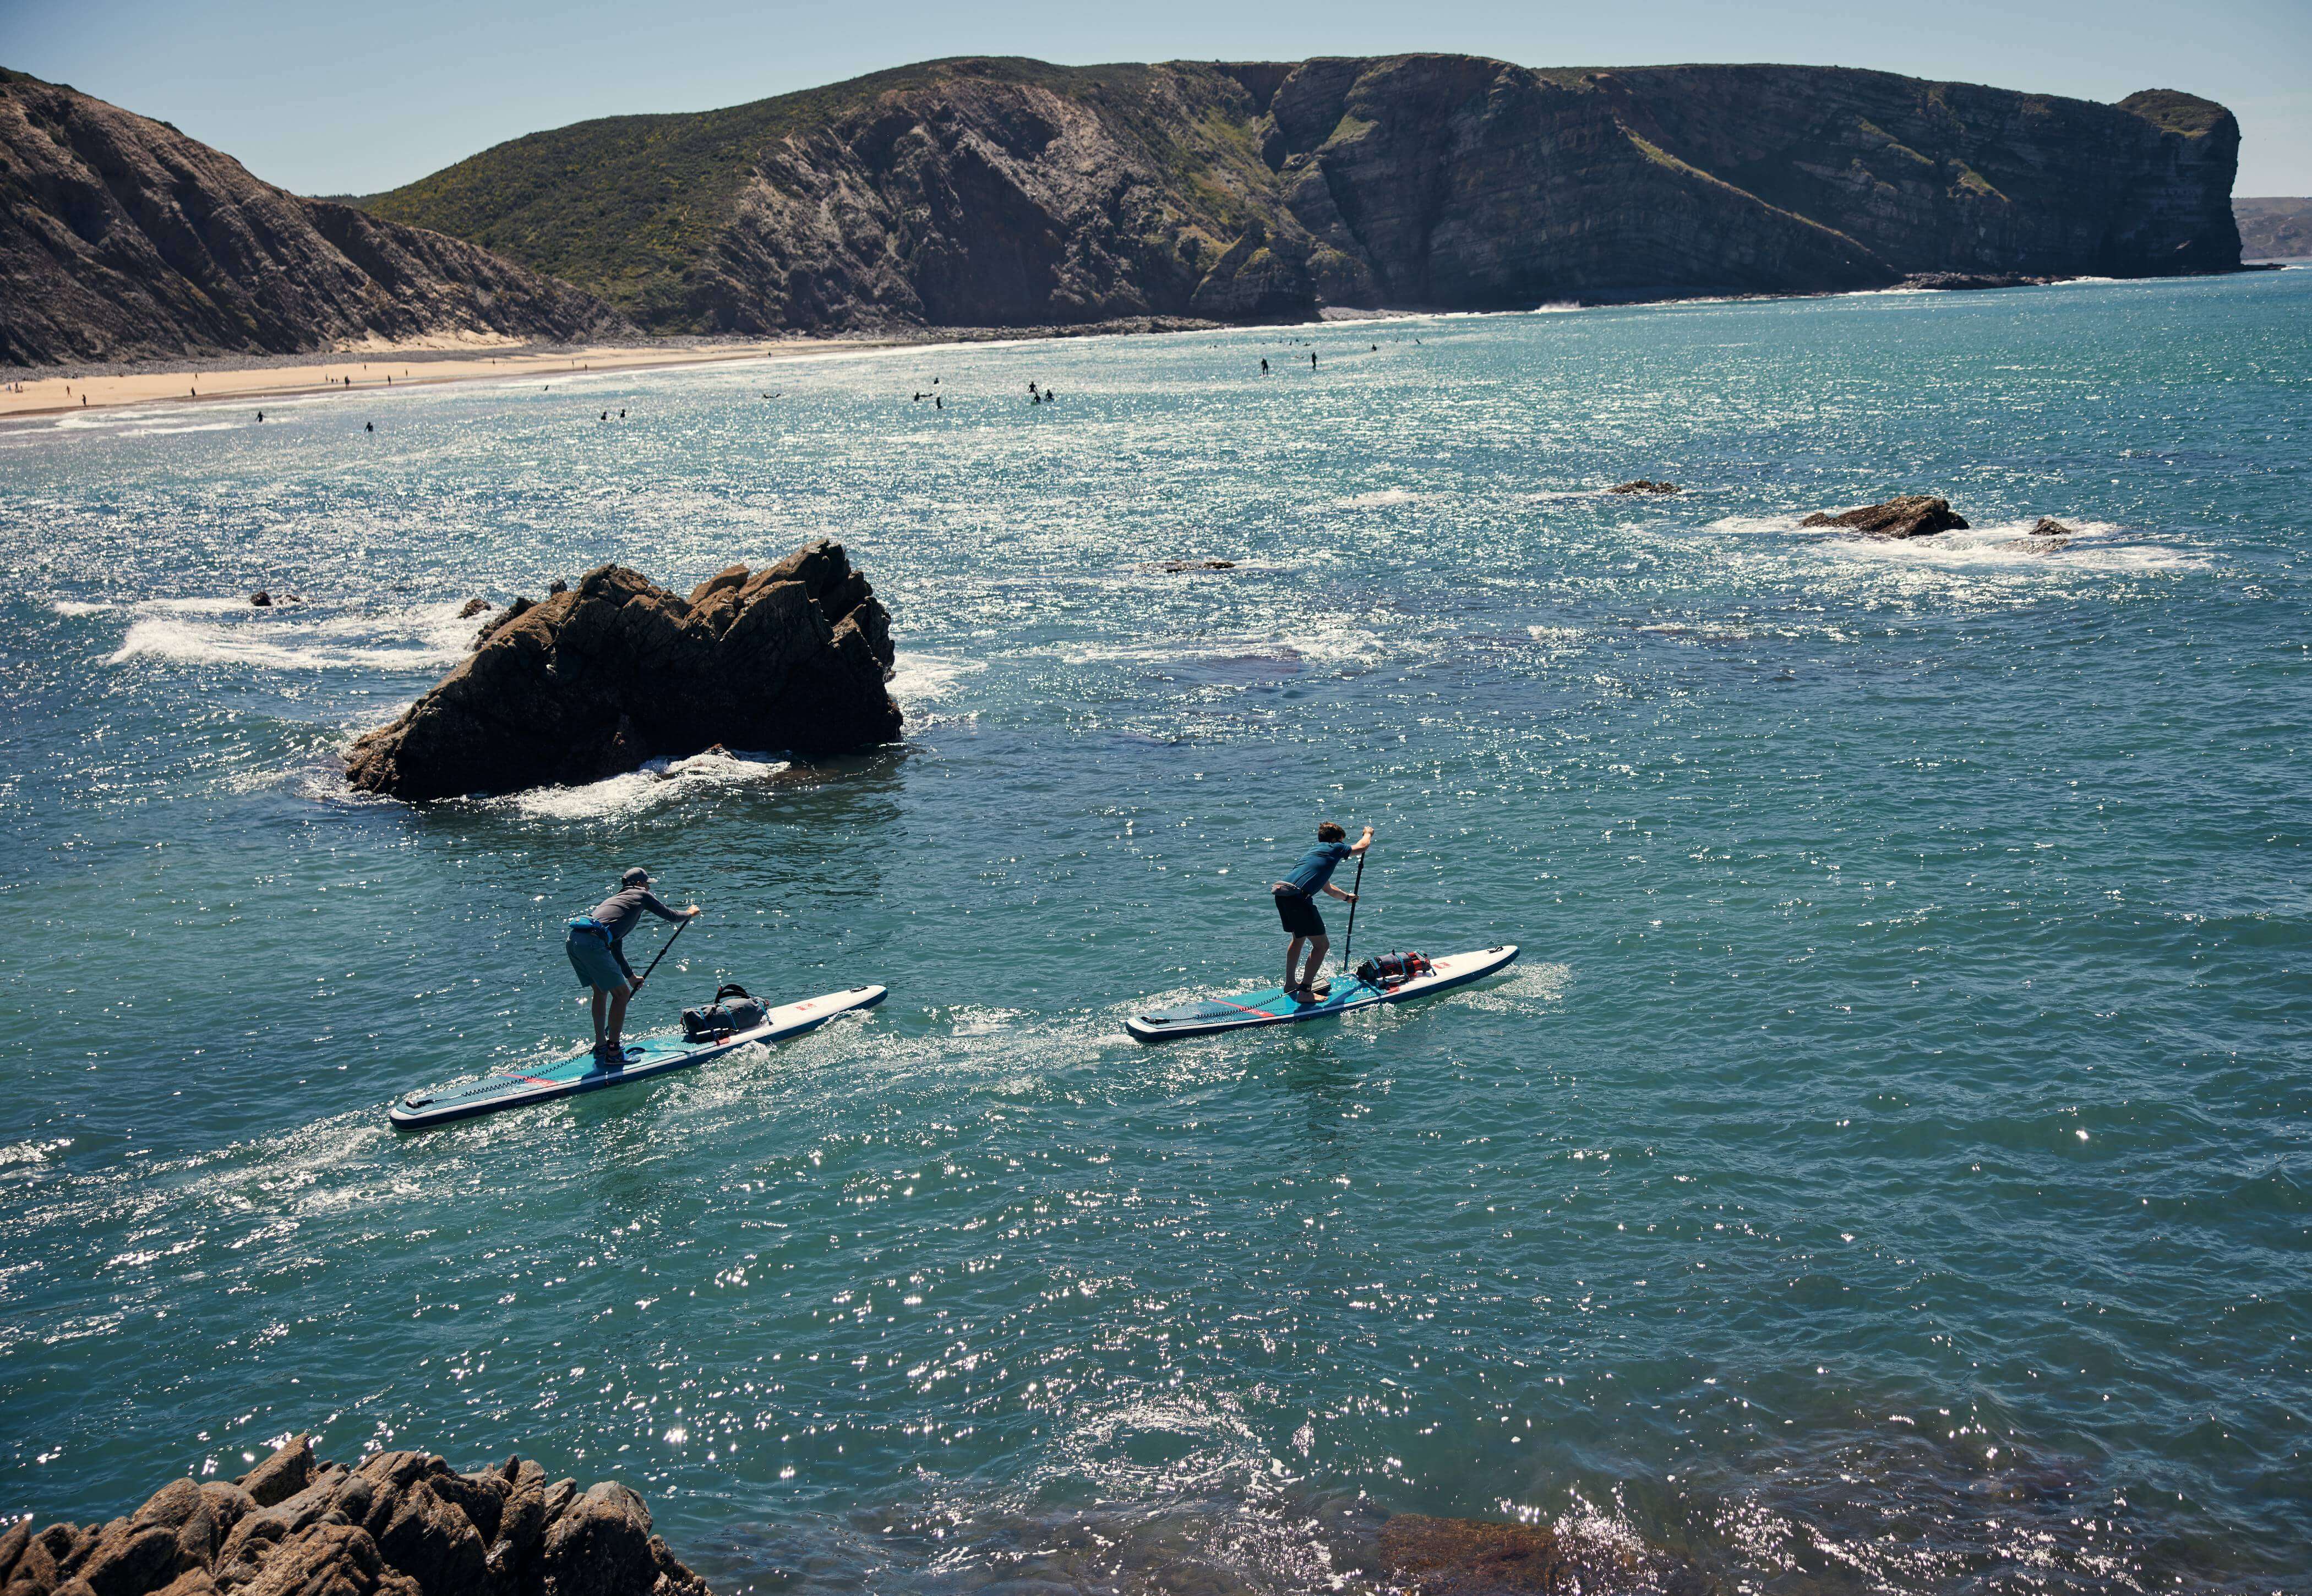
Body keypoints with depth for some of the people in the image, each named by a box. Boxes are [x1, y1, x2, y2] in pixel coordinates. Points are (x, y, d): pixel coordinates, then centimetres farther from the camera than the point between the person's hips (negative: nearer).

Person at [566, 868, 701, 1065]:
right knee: (621, 993, 1)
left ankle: (600, 1046, 29)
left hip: (572, 940, 9)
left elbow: (615, 947, 42)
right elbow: (670, 915, 22)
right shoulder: (641, 895, 14)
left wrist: (630, 976, 50)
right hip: (592, 943, -8)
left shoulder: (614, 899, 36)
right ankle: (613, 1054, 2)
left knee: (601, 990, 25)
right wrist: (690, 914, 43)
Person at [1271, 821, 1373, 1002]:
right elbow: (1362, 846, 24)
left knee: (1299, 937, 31)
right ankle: (1305, 992, -3)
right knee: (1322, 945, -1)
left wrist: (1346, 897, 64)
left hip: (1281, 895, 9)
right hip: (1299, 898, -9)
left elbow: (1328, 889, 46)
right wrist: (1368, 833, 47)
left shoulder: (1313, 852, 34)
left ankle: (1290, 983, 40)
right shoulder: (1334, 848, 9)